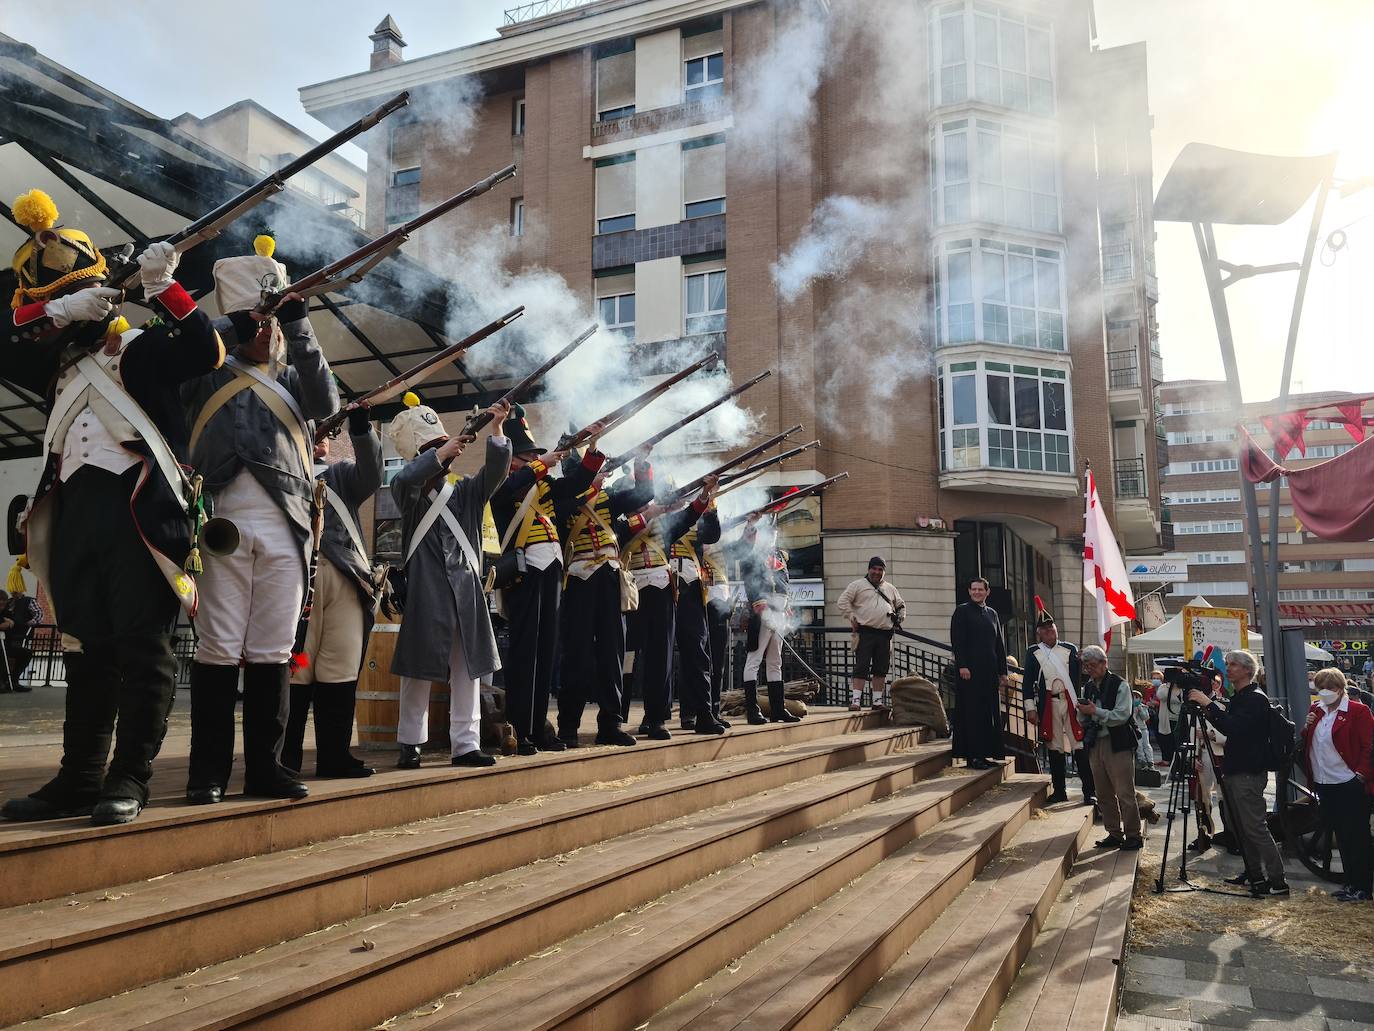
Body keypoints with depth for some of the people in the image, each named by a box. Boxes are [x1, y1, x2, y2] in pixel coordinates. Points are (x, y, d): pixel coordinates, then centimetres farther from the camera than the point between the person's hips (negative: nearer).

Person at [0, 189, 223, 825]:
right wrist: (58, 312, -3)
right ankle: (79, 778, 15)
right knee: (86, 650, 9)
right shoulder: (59, 368, 24)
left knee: (142, 647, -6)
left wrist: (163, 290, -16)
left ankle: (130, 778, -2)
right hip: (73, 516, 7)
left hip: (138, 510, -6)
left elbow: (204, 354, -8)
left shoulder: (141, 349, 8)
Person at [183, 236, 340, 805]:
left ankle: (265, 766, 10)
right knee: (219, 647, -3)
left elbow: (327, 403, 2)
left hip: (285, 524, 2)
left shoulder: (294, 379, 23)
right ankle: (209, 769, 4)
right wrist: (237, 321, -5)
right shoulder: (210, 370, 17)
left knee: (273, 651, 3)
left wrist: (299, 328, -2)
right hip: (224, 518, -2)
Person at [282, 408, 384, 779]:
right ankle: (285, 758, -3)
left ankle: (334, 754, 4)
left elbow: (371, 477, 8)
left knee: (342, 666, 0)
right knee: (295, 666, -7)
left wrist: (360, 427, -3)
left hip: (346, 577, 3)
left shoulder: (340, 474, 28)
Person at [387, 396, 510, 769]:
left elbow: (496, 470, -5)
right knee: (419, 669, 2)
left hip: (467, 589, 4)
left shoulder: (467, 490, 10)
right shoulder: (409, 493, 2)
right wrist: (443, 451, -28)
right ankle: (410, 744, 13)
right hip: (426, 593, -3)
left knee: (468, 669, 5)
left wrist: (496, 429, -18)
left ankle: (465, 744, 12)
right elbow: (406, 478, -21)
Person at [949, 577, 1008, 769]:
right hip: (970, 670, -6)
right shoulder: (962, 611, 0)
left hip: (990, 671, 6)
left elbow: (999, 645, 17)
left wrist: (1003, 672, 12)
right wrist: (962, 666, -18)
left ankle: (986, 753, 13)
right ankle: (972, 755, -1)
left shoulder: (992, 614, 16)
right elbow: (957, 641, -8)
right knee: (972, 712, -4)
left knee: (990, 713, 6)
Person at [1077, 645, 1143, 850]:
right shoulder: (1087, 687, 13)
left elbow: (1122, 715, -17)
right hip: (1094, 744, 7)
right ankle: (1114, 834, 22)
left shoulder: (1119, 685, -7)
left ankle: (1133, 835, 7)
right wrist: (1083, 712, -6)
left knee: (1125, 793, -4)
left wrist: (1095, 711, -20)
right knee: (1104, 794, 12)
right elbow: (1082, 720, 16)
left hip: (1117, 745, -7)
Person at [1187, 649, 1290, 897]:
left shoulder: (1256, 698, -13)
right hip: (1234, 770, 10)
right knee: (1238, 825, 14)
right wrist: (1207, 708, 7)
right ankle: (1253, 874, 23)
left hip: (1249, 772, -10)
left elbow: (1235, 727, -25)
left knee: (1255, 827, -8)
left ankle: (1277, 880, -1)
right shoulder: (1237, 697, 14)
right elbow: (1227, 728, 19)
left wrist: (1209, 704, -25)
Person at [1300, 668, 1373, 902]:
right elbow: (1306, 743, 20)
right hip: (1323, 784, 7)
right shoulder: (1316, 710, 12)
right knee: (1341, 837, 13)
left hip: (1349, 784, -6)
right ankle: (1351, 883, 23)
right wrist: (1306, 727, 0)